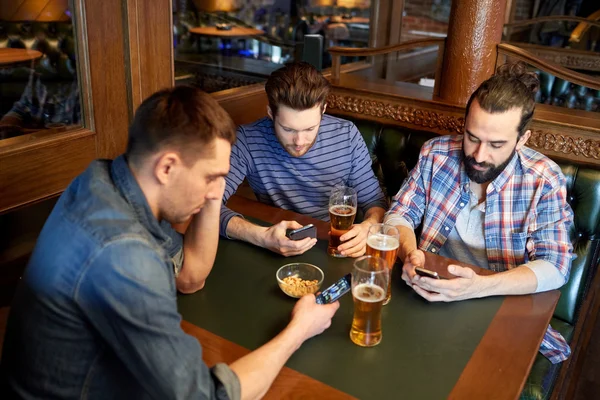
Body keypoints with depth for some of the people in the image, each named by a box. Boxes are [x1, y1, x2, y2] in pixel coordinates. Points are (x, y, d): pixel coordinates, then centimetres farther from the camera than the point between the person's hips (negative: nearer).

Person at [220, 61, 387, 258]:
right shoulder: (248, 140, -14)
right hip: (277, 254, 0)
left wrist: (367, 227, -21)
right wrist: (261, 236, -33)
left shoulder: (347, 136, -8)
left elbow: (374, 200, 0)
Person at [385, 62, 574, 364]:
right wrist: (410, 252, -25)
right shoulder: (435, 154, -4)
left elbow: (554, 266, -15)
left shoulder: (544, 179, -10)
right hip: (432, 296, 1)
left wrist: (478, 287, -33)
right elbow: (399, 214, 0)